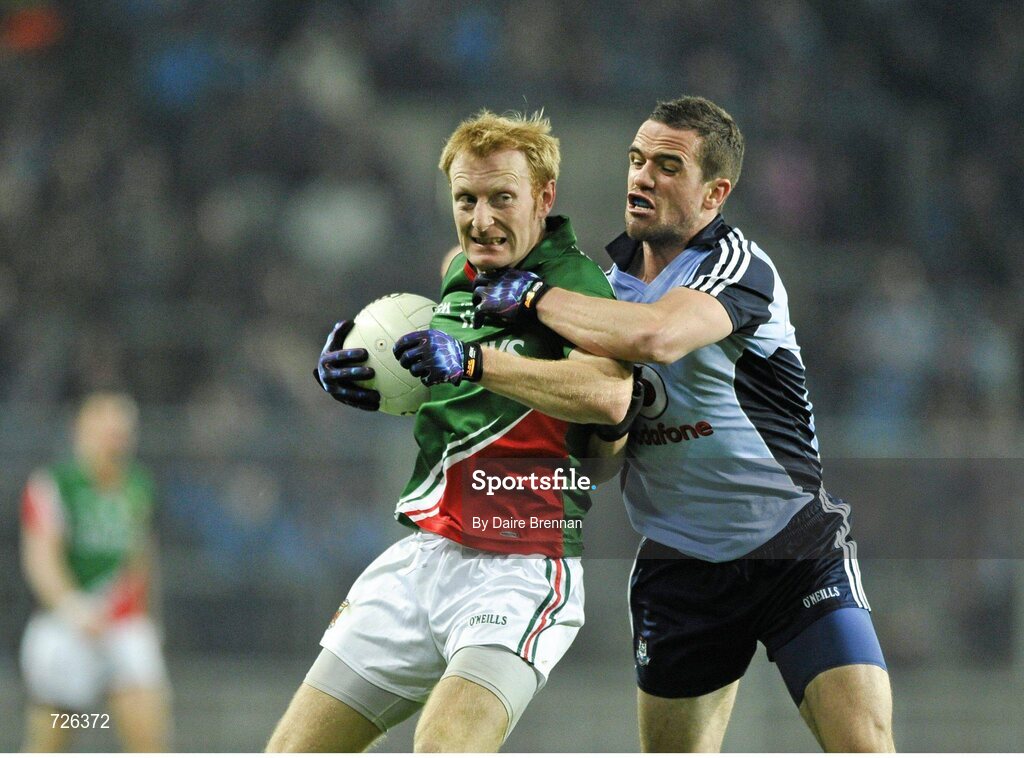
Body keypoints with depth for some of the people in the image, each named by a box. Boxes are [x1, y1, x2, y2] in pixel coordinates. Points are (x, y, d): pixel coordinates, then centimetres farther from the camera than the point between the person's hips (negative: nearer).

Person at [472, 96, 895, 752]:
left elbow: (655, 336, -36)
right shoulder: (610, 278, 6)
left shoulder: (737, 263, -14)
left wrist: (534, 295, -22)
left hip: (796, 547, -5)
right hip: (678, 567, 5)